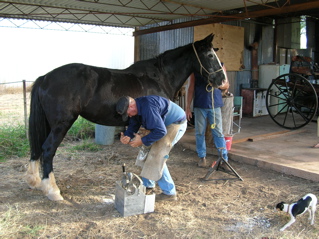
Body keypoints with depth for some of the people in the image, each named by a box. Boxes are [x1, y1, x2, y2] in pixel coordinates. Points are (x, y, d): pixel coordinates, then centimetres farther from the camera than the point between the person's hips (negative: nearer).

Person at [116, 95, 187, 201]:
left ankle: (169, 193, -3)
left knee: (157, 157, -13)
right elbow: (133, 125, 8)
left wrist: (143, 140, -24)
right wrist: (127, 136, -13)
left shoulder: (148, 108, -33)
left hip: (176, 125, -10)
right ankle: (148, 185, 26)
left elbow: (161, 131, -33)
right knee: (148, 153, 11)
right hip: (164, 124, 10)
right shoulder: (137, 108, -1)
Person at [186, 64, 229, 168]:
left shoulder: (220, 65, 5)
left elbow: (226, 85, 9)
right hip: (199, 105, 1)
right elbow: (191, 88, 6)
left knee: (218, 132, -1)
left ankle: (224, 158, 7)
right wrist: (188, 107, 2)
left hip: (215, 105, -1)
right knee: (199, 133, 7)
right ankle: (202, 157, 20)